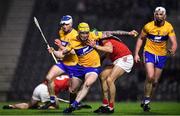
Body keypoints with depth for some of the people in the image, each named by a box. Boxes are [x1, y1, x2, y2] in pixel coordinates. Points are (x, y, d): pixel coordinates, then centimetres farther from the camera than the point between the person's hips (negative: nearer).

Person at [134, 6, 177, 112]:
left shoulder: (169, 27, -11)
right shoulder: (148, 26, -11)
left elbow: (174, 42, -18)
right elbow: (141, 39, 4)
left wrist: (173, 50, -40)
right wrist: (136, 54, -2)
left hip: (162, 55, 2)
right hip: (149, 53, -2)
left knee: (155, 81, 7)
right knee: (150, 76, -22)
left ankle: (146, 101, 25)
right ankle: (146, 100, -7)